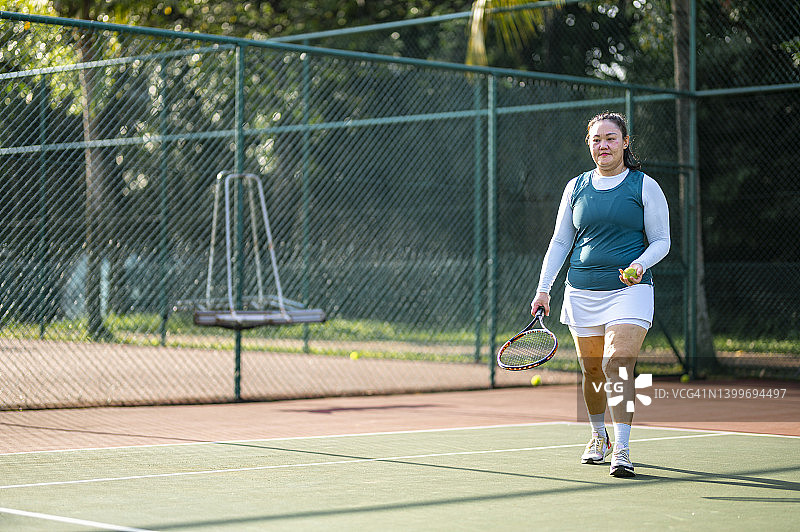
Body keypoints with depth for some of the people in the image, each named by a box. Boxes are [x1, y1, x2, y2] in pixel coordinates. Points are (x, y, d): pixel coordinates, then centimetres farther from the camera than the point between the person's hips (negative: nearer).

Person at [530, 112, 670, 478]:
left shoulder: (645, 186, 1)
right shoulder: (576, 187, 10)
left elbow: (661, 241, 3)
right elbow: (560, 242, 14)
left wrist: (641, 262, -17)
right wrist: (543, 289, 7)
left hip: (629, 289, -4)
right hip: (582, 292, 4)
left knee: (617, 366, -18)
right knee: (591, 370, 9)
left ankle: (621, 451, -20)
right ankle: (598, 438, 30)